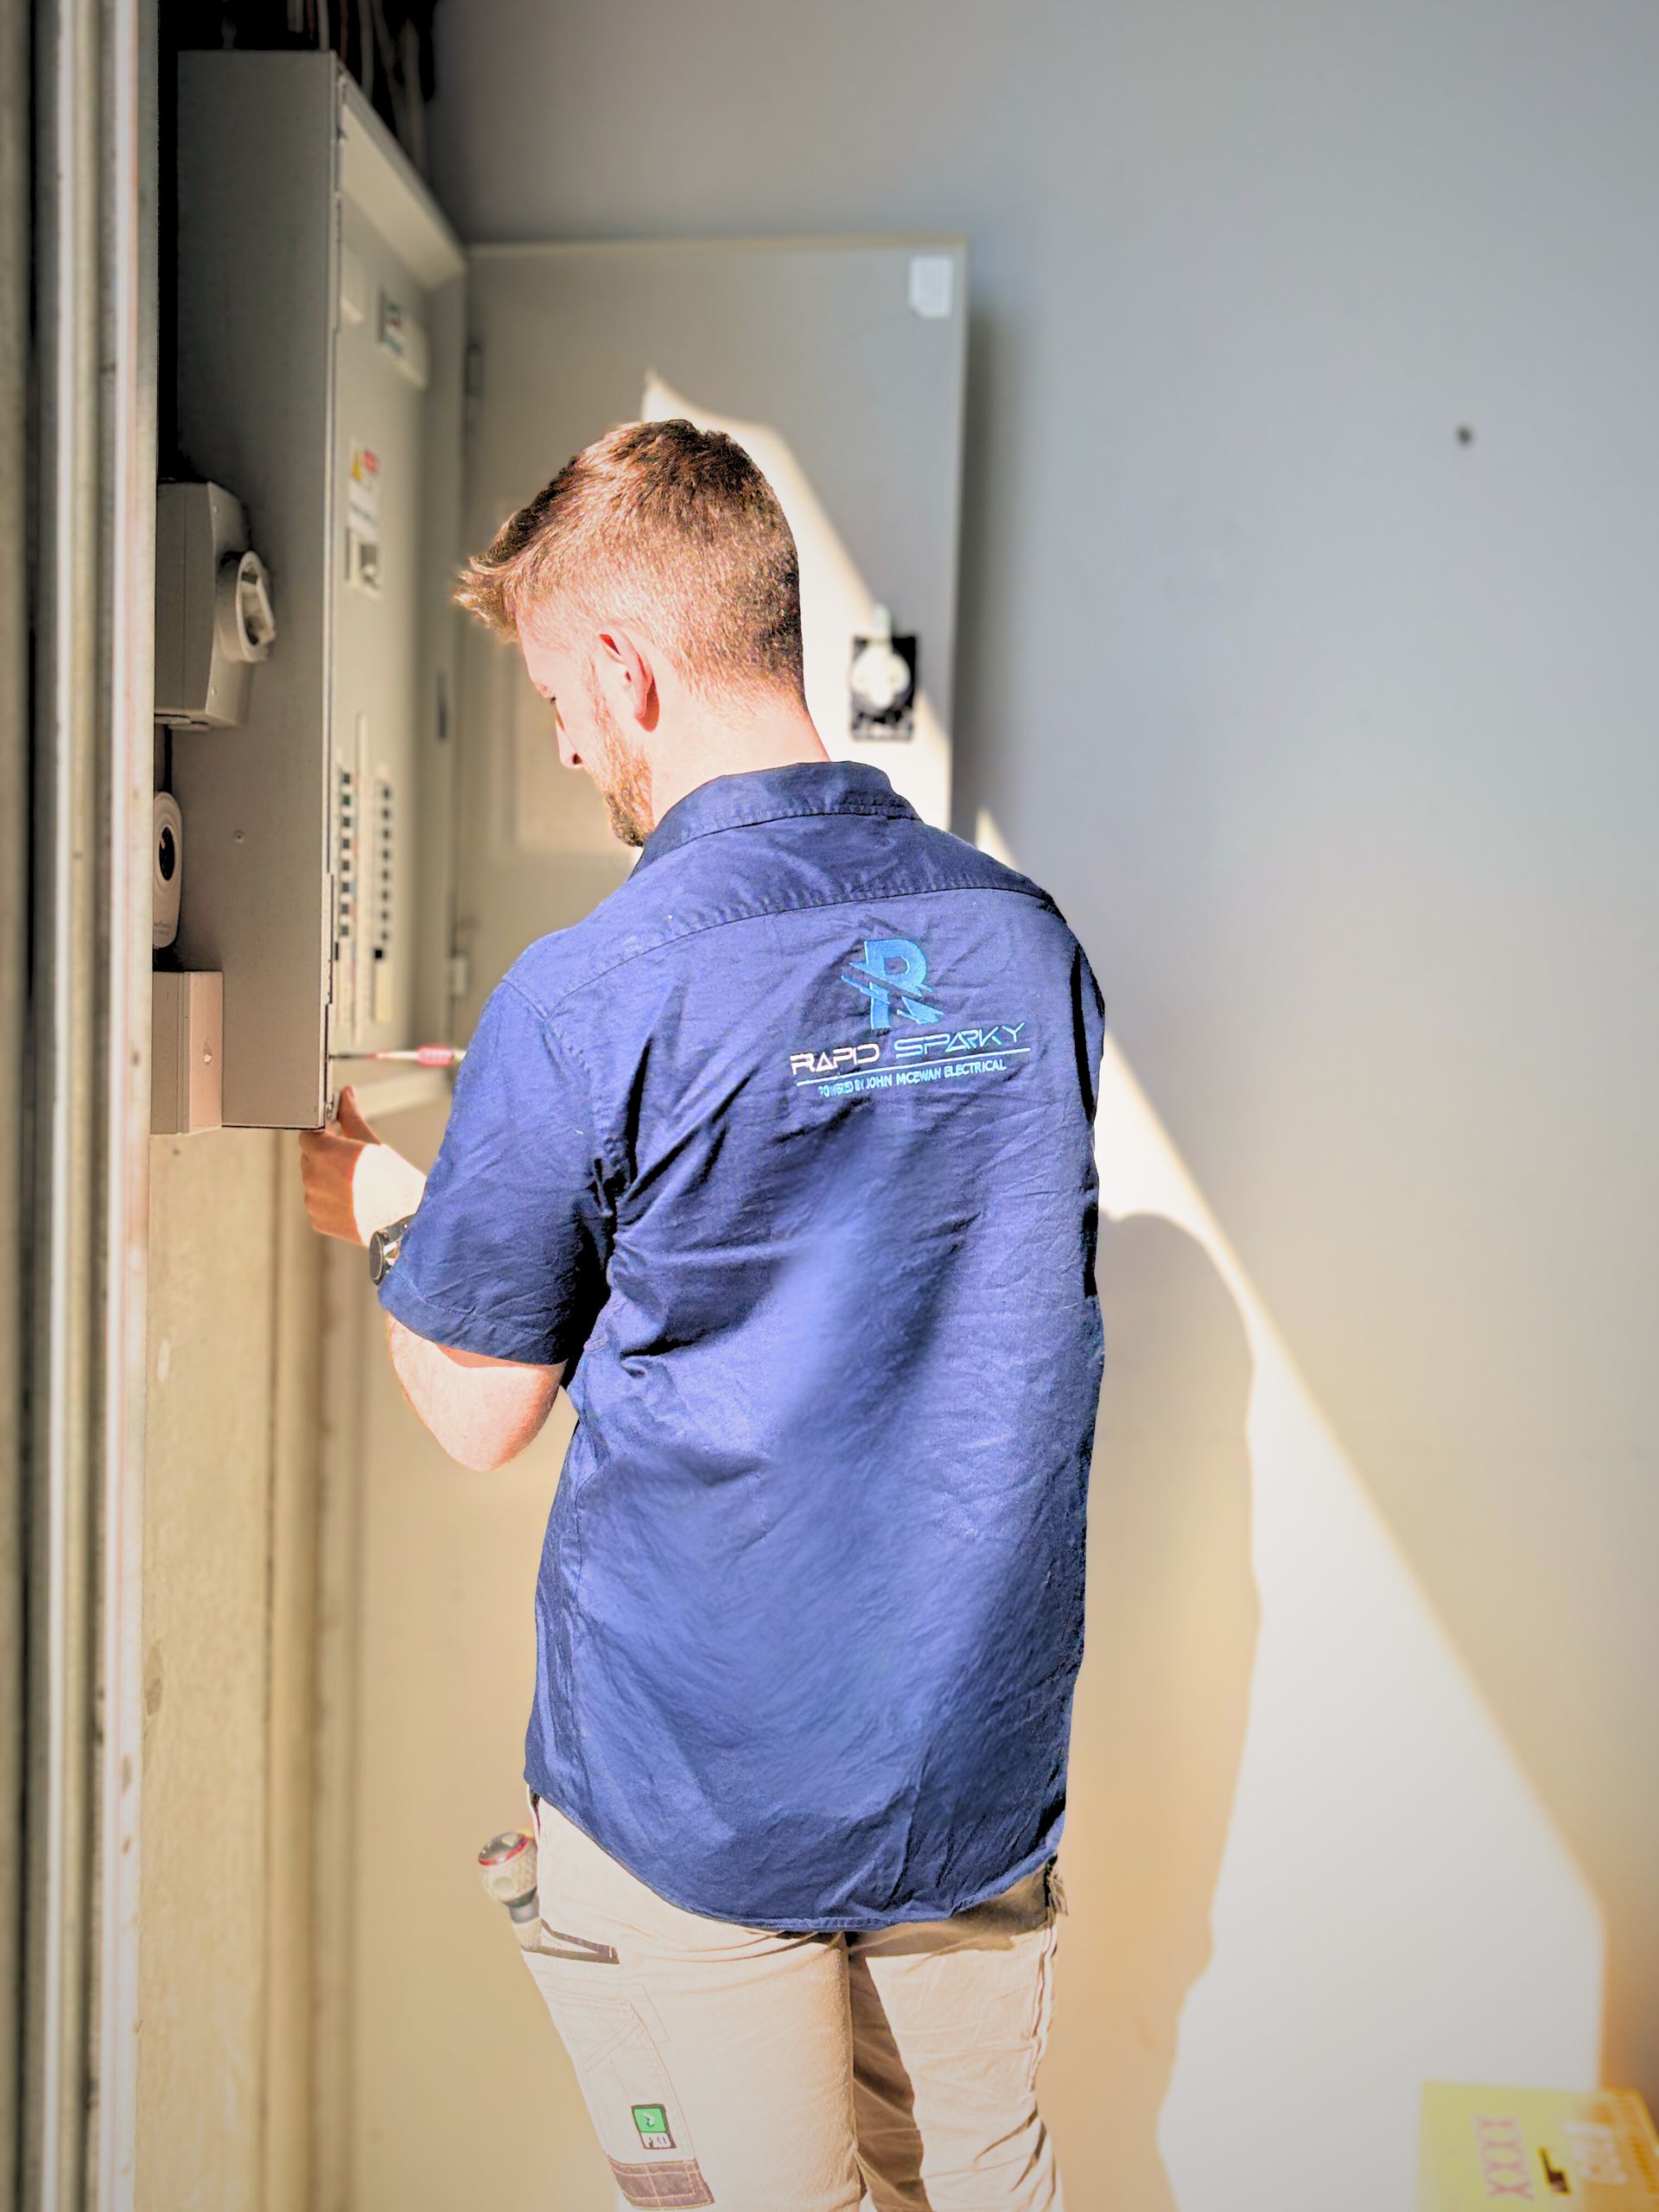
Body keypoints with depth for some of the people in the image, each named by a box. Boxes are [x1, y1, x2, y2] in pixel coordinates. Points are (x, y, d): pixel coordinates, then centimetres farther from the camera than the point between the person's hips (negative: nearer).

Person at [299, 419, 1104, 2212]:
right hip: (987, 1751, 5)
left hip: (702, 1782, -4)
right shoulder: (1025, 937, -4)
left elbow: (481, 1412, -9)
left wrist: (382, 1207, 12)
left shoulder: (584, 1001, -20)